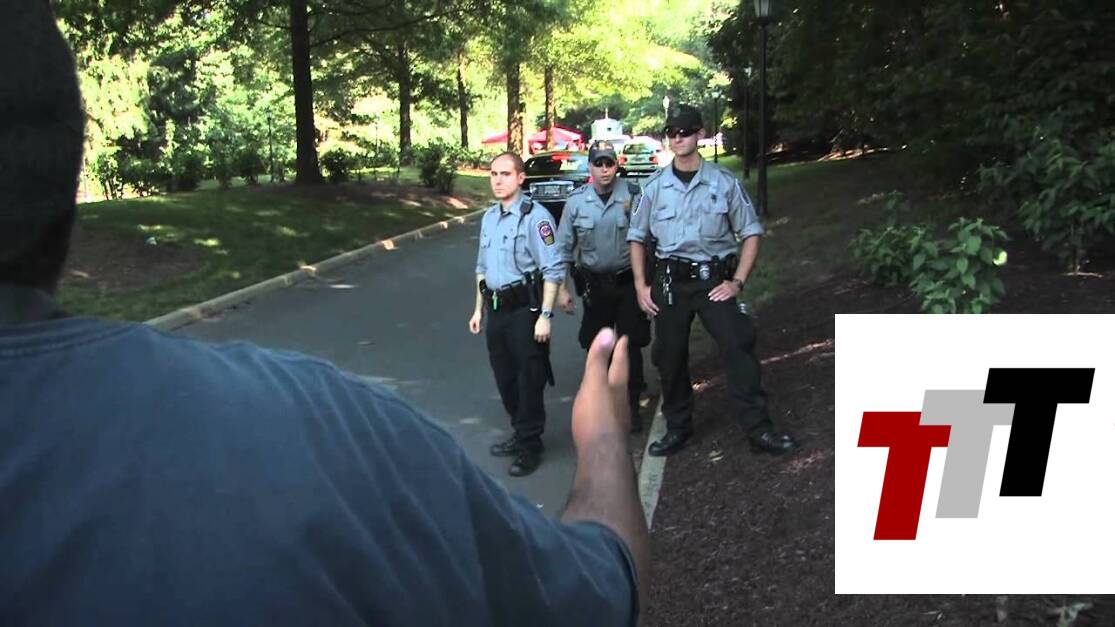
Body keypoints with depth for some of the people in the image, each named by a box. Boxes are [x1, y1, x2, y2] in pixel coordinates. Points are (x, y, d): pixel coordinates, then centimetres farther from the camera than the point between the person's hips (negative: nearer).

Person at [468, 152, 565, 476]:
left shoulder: (535, 216, -13)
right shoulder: (489, 216, 12)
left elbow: (554, 270, -17)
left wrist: (545, 315, -20)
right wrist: (479, 308, 20)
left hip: (525, 308, -8)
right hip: (496, 309, 8)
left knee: (529, 380, 1)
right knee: (504, 378, 16)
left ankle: (529, 446, 14)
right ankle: (520, 434, 32)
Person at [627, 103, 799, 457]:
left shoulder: (724, 183, 0)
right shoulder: (655, 186, 5)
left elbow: (751, 232, 3)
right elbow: (637, 238, 13)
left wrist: (737, 282, -7)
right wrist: (641, 287, 4)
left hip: (714, 280, -2)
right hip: (670, 282, 2)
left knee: (738, 349, -12)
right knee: (669, 358, 7)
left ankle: (758, 429, -5)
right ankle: (678, 428, 24)